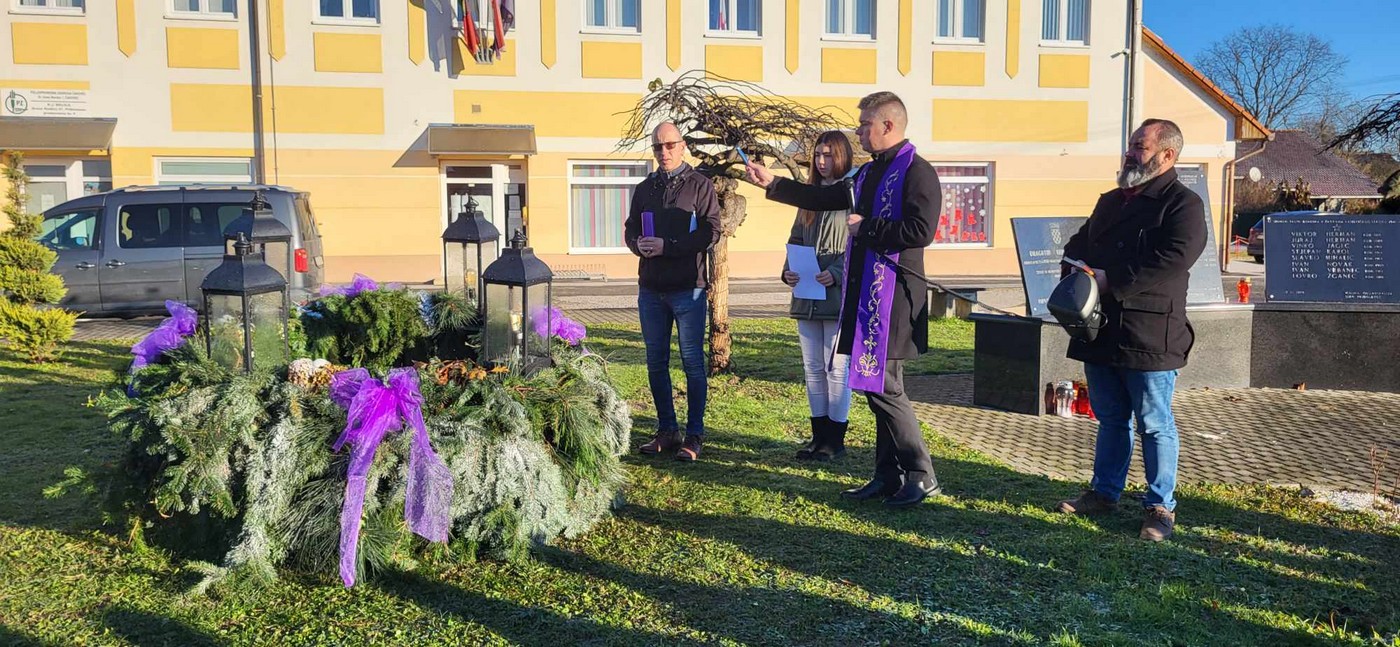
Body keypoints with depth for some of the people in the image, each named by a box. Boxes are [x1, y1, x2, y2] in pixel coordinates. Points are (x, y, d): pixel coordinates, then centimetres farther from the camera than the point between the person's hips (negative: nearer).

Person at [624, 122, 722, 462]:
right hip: (651, 289, 6)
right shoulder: (644, 189, 15)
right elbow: (630, 229, 18)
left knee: (693, 362, 0)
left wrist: (667, 246, -18)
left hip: (687, 289, -5)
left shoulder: (699, 185, -1)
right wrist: (637, 243, -6)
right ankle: (667, 430, 20)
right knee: (656, 363, 9)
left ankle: (694, 434, 6)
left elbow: (711, 232, -10)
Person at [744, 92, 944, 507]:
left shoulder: (916, 172, -11)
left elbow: (920, 231, -22)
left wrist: (866, 228, -13)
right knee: (878, 386, 12)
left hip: (893, 295, -9)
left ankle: (922, 477, 3)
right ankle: (888, 476, 20)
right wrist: (771, 183, 27)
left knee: (883, 385, -9)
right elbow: (823, 197, 29)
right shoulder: (869, 172, 18)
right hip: (863, 292, 9)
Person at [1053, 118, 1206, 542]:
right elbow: (1079, 244, 25)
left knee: (1154, 424, 1)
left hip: (1148, 335, -7)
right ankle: (1104, 491, 28)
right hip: (1100, 330, 7)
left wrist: (1111, 279, -20)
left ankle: (1160, 506, 12)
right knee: (1110, 419, 17)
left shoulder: (1183, 204, -6)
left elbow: (1174, 260, -21)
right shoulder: (1111, 202, 19)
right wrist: (1075, 266, 0)